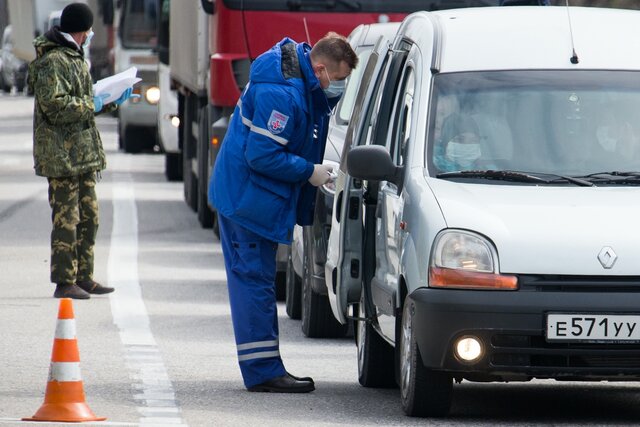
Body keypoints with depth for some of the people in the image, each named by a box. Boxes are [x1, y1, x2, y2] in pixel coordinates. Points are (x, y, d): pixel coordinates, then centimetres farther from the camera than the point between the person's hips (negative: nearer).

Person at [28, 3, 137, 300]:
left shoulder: (74, 58, 19)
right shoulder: (52, 62, -15)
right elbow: (55, 107, -24)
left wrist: (112, 102, 18)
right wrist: (92, 105, -14)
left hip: (82, 154, 10)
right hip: (61, 155, -10)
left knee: (88, 217, 14)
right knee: (66, 219, -9)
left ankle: (83, 277, 21)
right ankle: (64, 282, -6)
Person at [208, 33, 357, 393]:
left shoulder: (305, 87, 6)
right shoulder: (280, 93, -25)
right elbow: (261, 155, -26)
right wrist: (310, 172, -17)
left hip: (247, 197, 11)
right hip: (247, 197, -11)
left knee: (255, 279, 12)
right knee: (255, 278, -9)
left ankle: (265, 369, 17)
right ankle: (263, 371, -8)